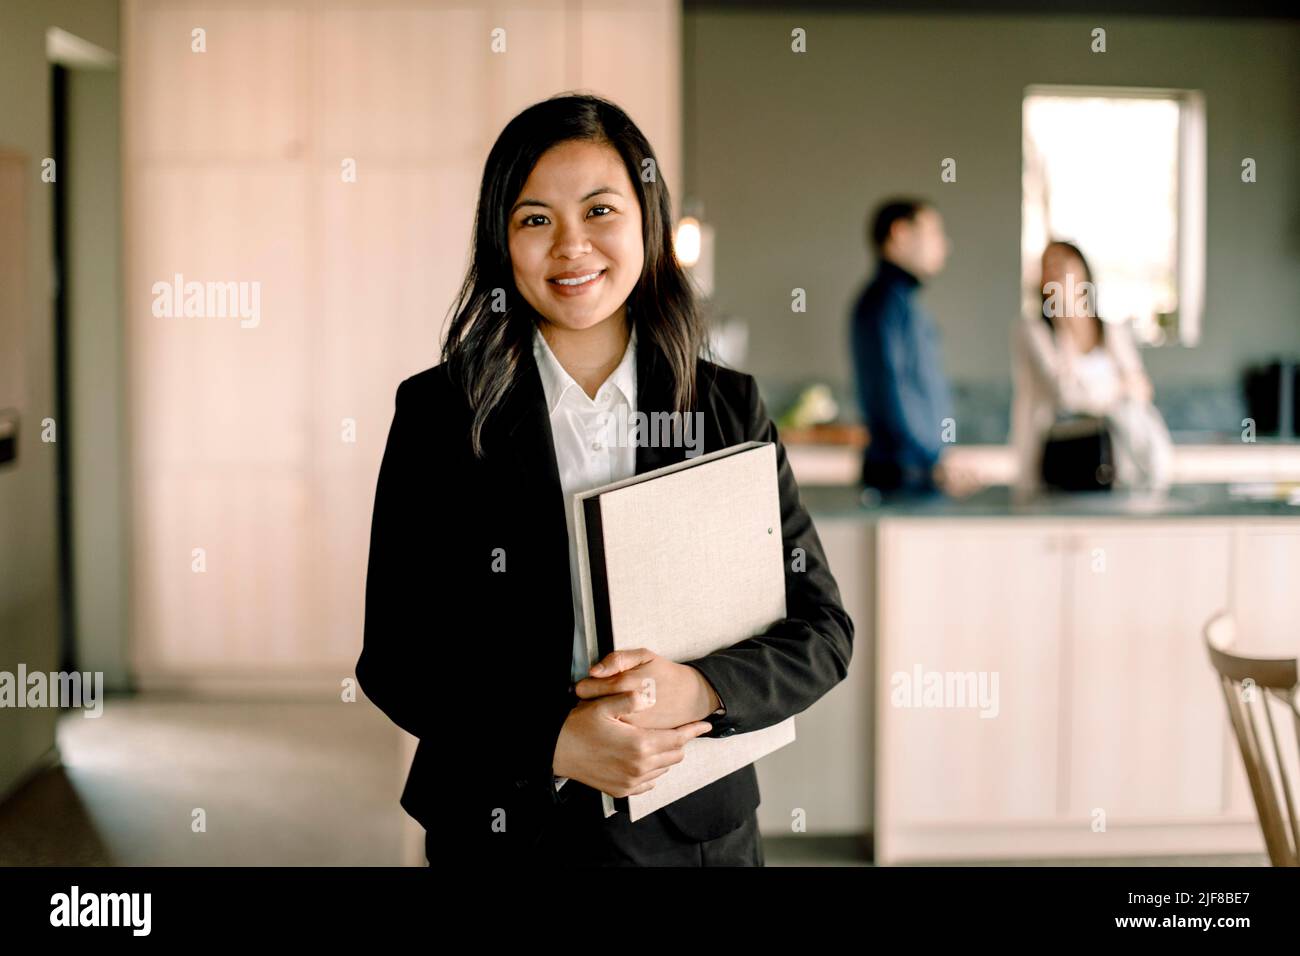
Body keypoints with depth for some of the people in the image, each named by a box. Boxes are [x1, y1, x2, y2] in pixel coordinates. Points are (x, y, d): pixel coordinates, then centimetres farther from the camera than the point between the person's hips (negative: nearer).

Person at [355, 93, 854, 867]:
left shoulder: (730, 407, -2)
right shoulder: (437, 413, -6)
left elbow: (822, 631, -2)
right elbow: (394, 653, -7)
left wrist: (698, 688, -21)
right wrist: (552, 743, -20)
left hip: (695, 829, 1)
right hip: (500, 824, -1)